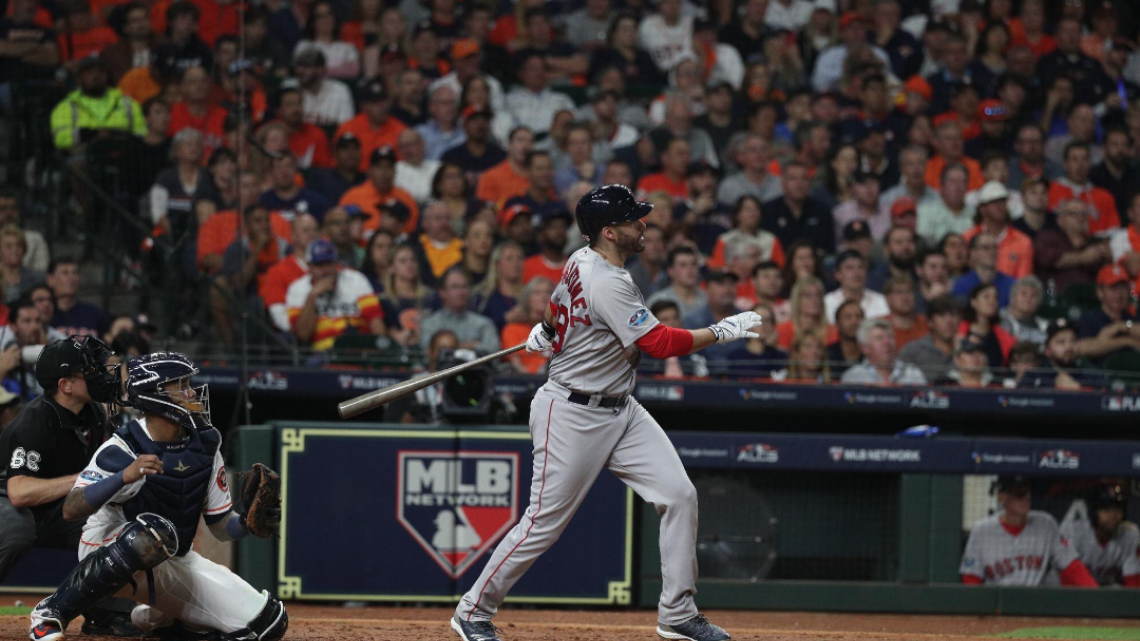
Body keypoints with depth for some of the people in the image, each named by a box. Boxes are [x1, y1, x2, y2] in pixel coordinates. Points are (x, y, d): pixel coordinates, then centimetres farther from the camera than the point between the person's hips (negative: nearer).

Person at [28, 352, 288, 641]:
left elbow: (222, 526, 4)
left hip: (174, 562, 6)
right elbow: (71, 510, -31)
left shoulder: (205, 445, -2)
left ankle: (157, 617, 18)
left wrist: (247, 523, -20)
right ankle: (51, 612, -25)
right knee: (153, 533, -43)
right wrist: (124, 477, -45)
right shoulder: (120, 450, -20)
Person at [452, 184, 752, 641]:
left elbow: (559, 302, 25)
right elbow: (661, 344, -24)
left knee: (679, 496, -1)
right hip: (574, 415, -10)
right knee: (545, 522, -2)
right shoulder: (607, 284, -24)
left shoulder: (582, 261, 4)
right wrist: (723, 332, -18)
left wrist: (546, 332, 38)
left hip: (619, 410, 10)